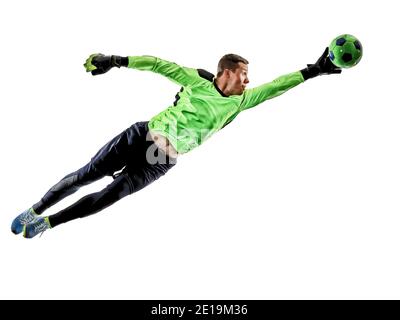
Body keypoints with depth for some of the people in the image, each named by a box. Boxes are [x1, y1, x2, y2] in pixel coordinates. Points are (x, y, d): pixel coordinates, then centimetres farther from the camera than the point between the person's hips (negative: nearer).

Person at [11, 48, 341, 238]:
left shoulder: (237, 103, 4)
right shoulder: (196, 79, -2)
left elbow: (274, 87, -1)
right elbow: (158, 64, -3)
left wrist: (312, 71, -7)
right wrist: (117, 61, -10)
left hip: (161, 161, 2)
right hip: (141, 134, -1)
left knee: (111, 195, -11)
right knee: (86, 176, -2)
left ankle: (47, 223, 0)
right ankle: (34, 210, 16)